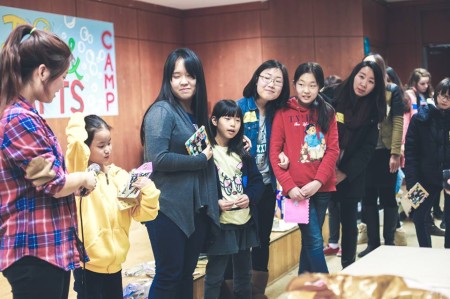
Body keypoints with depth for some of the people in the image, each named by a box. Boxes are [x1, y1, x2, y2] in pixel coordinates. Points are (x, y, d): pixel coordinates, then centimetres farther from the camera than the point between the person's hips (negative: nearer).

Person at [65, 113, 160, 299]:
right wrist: (78, 121, -13)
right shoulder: (80, 173, -9)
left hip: (115, 263, 5)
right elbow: (76, 143, -31)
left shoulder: (120, 175, 5)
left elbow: (142, 214, 4)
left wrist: (148, 191, -13)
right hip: (89, 264, -5)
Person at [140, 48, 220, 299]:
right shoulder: (162, 111, -12)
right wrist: (201, 159, -14)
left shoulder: (198, 113, 11)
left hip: (198, 208, 7)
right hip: (169, 209, -7)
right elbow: (157, 159, -22)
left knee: (187, 273, 16)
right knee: (169, 275, 2)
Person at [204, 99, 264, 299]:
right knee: (214, 276, 2)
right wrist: (216, 202, -25)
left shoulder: (242, 153, 11)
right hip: (219, 224, -6)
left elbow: (258, 182, 9)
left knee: (244, 273, 18)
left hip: (244, 223, 6)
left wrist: (249, 197, -10)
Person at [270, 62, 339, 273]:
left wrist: (318, 181, -10)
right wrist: (289, 185, -12)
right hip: (297, 188, -3)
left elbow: (333, 149, 2)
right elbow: (274, 152, -4)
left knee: (310, 239, 13)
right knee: (314, 240, -5)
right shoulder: (284, 112, -1)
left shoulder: (327, 112, 8)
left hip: (322, 187, 4)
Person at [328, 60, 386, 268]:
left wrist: (344, 173, -11)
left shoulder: (372, 111, 1)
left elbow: (367, 149, -2)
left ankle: (349, 267, 25)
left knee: (349, 221, 11)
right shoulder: (331, 98, -4)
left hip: (351, 176, 2)